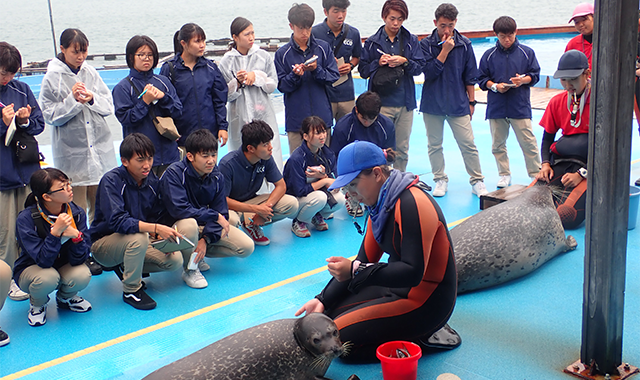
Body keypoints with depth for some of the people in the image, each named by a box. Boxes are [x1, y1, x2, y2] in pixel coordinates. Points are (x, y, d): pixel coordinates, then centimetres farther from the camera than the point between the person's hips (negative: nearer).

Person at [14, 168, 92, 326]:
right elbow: (43, 260, -31)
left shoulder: (77, 213, -16)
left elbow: (78, 259, -20)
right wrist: (55, 232, -42)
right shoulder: (26, 219, -25)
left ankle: (65, 297, 8)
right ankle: (37, 304, 2)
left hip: (64, 267, 3)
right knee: (48, 278, -36)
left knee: (83, 275, -30)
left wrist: (76, 236, -38)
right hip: (31, 269, -2)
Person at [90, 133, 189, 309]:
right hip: (104, 243, -6)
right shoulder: (111, 180, -22)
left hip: (140, 238, 6)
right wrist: (156, 228, -44)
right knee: (138, 238, -38)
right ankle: (131, 290, -15)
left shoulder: (151, 179, -2)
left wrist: (164, 237, -19)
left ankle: (126, 268, 7)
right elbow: (116, 221, -35)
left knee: (175, 260, -16)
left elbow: (158, 216, 3)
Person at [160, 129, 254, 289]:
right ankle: (189, 268, -14)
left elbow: (221, 213, -6)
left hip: (207, 224, 5)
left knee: (247, 247, -8)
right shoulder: (174, 174, -24)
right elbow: (178, 210, -36)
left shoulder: (217, 177, -8)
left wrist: (206, 239, -22)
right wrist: (215, 216, -30)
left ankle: (198, 254, 7)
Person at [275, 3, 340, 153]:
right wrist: (295, 75, -20)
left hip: (322, 115, 1)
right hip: (296, 117, -1)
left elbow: (334, 77, 1)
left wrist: (316, 70, -15)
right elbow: (281, 86, -2)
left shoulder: (323, 48, 4)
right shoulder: (282, 53, 1)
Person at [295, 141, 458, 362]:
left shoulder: (412, 204, -24)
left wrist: (355, 271, -27)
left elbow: (413, 273, -28)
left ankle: (422, 336, -2)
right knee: (329, 311, 11)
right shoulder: (381, 203, 6)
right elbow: (365, 260, 7)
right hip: (398, 287, 10)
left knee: (338, 339, -12)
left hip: (425, 301, -10)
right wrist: (323, 300, 0)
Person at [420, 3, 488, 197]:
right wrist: (445, 50, -15)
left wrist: (471, 101, 9)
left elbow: (470, 76, 7)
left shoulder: (464, 44, 1)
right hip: (432, 104, 0)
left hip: (458, 104, 0)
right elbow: (429, 72, -12)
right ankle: (440, 180, 21)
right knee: (434, 145, 7)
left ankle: (477, 181, 11)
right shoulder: (426, 44, -2)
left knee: (468, 144, 0)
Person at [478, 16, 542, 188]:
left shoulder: (527, 52, 3)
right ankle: (504, 174, 23)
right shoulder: (489, 55, 4)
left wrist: (523, 80, -14)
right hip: (496, 107, 2)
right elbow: (481, 79, 7)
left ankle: (536, 174, 9)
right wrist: (494, 86, -11)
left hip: (520, 106, -2)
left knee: (528, 142, -3)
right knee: (498, 144, 9)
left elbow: (535, 75, 6)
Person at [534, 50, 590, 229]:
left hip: (591, 168, -4)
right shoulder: (557, 102, 10)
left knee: (566, 217, -25)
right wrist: (545, 164, 1)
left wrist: (581, 174, -16)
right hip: (560, 164, 5)